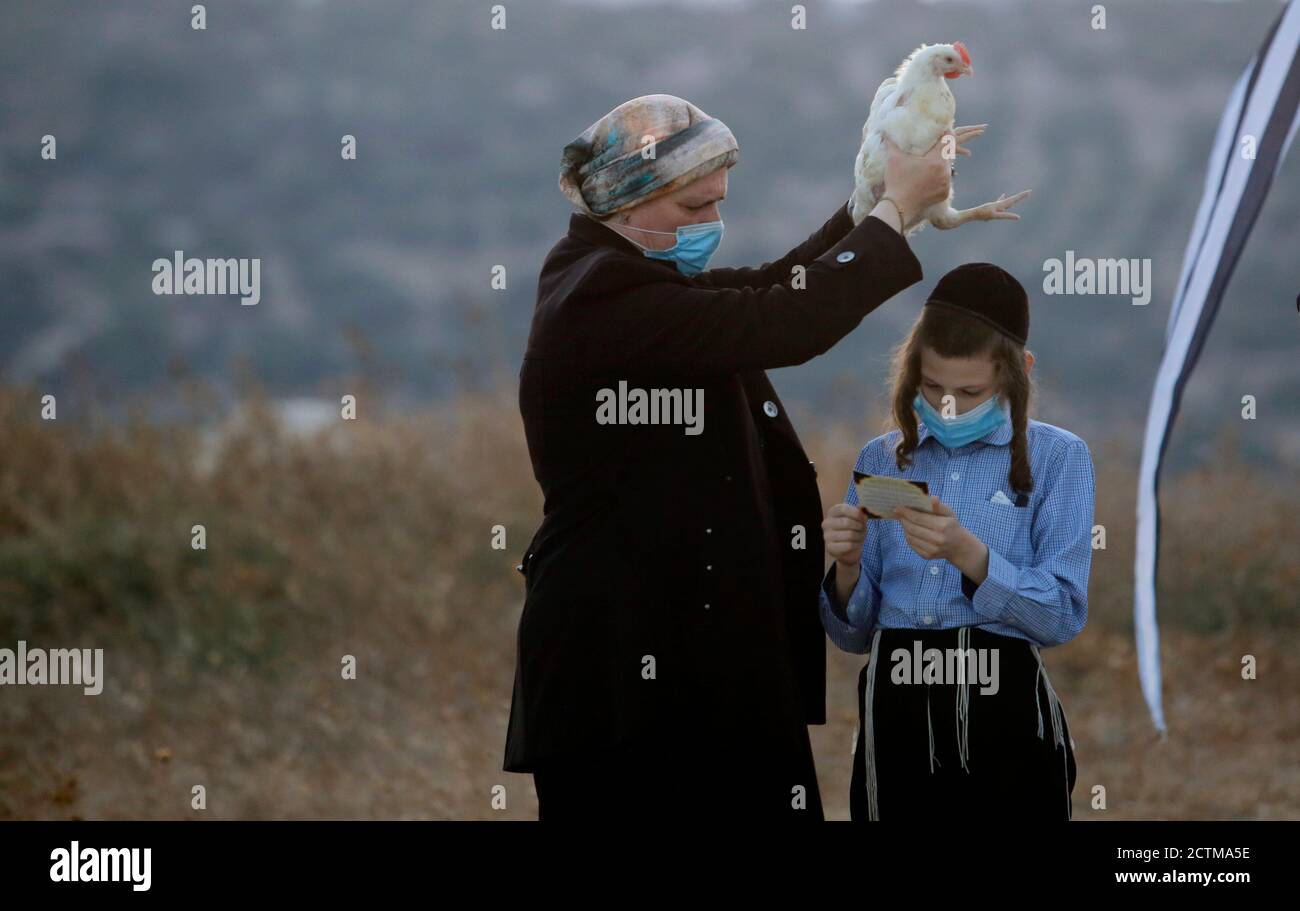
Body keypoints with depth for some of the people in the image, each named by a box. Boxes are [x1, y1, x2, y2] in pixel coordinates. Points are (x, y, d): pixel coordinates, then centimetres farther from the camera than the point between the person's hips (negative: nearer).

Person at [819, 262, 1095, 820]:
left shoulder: (1057, 457, 1)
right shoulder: (883, 460, 11)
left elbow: (1063, 616, -9)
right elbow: (852, 633, 11)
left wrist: (966, 553, -22)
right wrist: (848, 566, -10)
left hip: (1000, 711, -3)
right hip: (895, 715, 3)